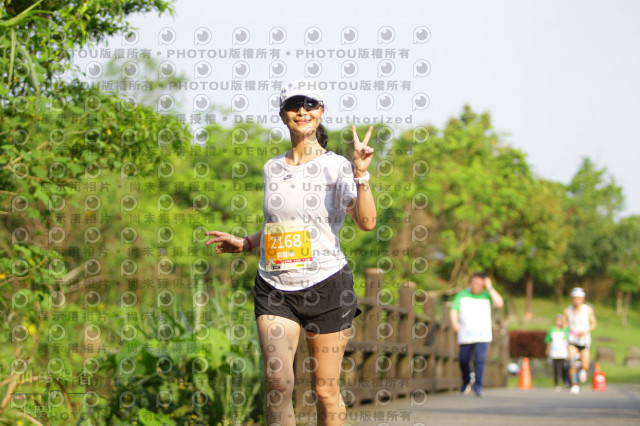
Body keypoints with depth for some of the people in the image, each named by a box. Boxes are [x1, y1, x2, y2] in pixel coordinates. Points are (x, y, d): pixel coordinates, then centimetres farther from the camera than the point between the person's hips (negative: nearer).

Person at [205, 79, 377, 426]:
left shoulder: (336, 166, -2)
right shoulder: (272, 168, 12)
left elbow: (366, 222, -14)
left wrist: (360, 174, -25)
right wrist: (244, 244, 11)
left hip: (326, 284, -3)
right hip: (275, 287, 3)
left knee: (326, 389, 1)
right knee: (278, 380, -15)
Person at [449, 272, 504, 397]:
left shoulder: (486, 295, 6)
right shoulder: (462, 295, 6)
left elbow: (499, 303, -11)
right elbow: (453, 310, -6)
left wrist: (490, 288, -9)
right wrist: (454, 322, -26)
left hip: (482, 336, -1)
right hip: (465, 336, 1)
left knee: (479, 361, -13)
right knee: (463, 361, 7)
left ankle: (478, 388, -10)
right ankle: (467, 381, 35)